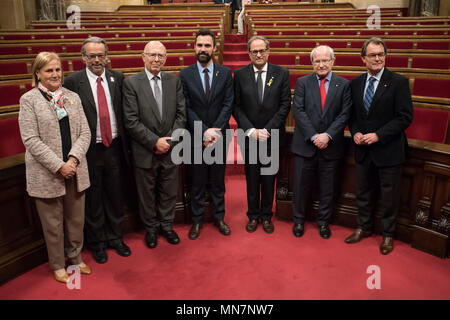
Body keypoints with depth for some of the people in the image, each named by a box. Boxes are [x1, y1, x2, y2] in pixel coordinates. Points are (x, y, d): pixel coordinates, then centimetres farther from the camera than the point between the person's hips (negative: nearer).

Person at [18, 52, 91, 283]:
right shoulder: (29, 99, -4)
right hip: (46, 174, -3)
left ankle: (75, 258, 35)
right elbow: (31, 139, -11)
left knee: (76, 219, 14)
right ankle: (58, 265, 30)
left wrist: (73, 159, -12)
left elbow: (84, 133, 3)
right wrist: (59, 166, -16)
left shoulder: (73, 97, 8)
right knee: (53, 223, 10)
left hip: (75, 170, 4)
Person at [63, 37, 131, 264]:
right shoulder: (73, 82, -7)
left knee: (115, 195, 15)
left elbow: (123, 112, 7)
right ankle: (97, 242, 30)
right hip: (90, 150, -3)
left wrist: (124, 141, 2)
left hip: (114, 147, 3)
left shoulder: (117, 78, 4)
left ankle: (115, 237, 35)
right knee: (93, 199, 11)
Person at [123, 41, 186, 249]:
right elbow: (131, 121, -12)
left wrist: (170, 140, -10)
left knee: (169, 192, 15)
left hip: (170, 150, 3)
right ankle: (151, 228, 33)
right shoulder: (131, 83, -6)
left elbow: (181, 114, 1)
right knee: (147, 194, 12)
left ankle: (166, 225, 35)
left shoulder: (174, 81, 4)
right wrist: (154, 142, -15)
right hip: (145, 152, -2)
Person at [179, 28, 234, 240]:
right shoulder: (185, 75, -1)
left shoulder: (225, 73, 2)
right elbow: (187, 109, -5)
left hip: (219, 135, 1)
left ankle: (219, 217, 27)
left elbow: (228, 105, -3)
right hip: (196, 136, -1)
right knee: (197, 181, 9)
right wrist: (204, 131, -15)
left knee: (218, 179, 12)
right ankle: (197, 219, 24)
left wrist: (215, 130, -14)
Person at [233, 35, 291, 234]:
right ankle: (253, 215, 25)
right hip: (249, 136, 0)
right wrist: (251, 131, -11)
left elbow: (285, 105, -3)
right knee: (252, 178, 9)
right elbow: (236, 107, -1)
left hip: (272, 136, 0)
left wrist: (268, 130, -12)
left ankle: (267, 216, 24)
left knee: (269, 178, 9)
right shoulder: (240, 75, 1)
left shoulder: (281, 74, 0)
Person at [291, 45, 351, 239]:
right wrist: (313, 136, -14)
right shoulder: (302, 83, 3)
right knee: (301, 186, 9)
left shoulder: (344, 85, 3)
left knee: (328, 188, 11)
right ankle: (299, 220, 28)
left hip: (331, 146, 1)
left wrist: (328, 135, -16)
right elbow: (298, 111, -6)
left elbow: (344, 114, -3)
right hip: (305, 144, 0)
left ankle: (323, 221, 30)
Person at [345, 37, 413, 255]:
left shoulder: (398, 82, -9)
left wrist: (378, 135, -19)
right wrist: (355, 132, -6)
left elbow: (405, 117, -13)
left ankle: (388, 234, 28)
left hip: (389, 150, -4)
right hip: (363, 149, 4)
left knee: (389, 195, 9)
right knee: (363, 192, 17)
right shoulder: (355, 83, 5)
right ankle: (364, 227, 37)